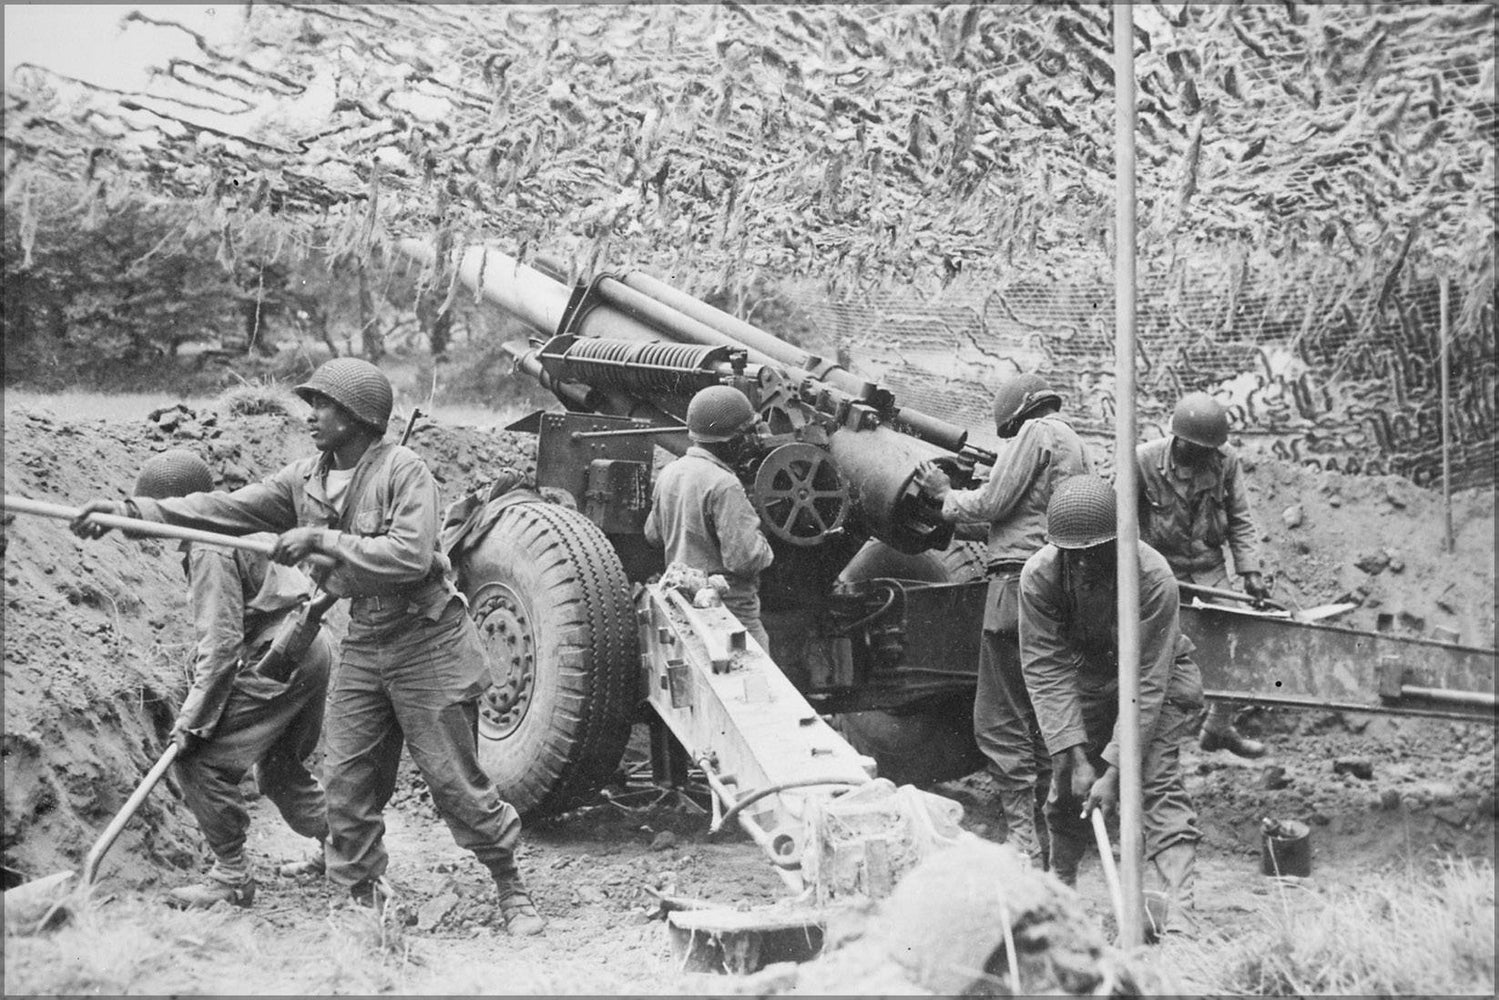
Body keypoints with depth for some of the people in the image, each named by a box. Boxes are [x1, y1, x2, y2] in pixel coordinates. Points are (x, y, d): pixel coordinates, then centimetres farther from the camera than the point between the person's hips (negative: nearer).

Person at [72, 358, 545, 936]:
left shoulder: (403, 470, -15)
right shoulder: (305, 482, 6)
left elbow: (411, 556, -26)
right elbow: (226, 508, 2)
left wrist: (322, 540, -23)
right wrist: (131, 512, -6)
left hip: (428, 642, -7)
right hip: (363, 644, 7)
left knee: (455, 781, -2)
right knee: (346, 781, 4)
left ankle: (512, 892, 14)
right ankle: (366, 900, 15)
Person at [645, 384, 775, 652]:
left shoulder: (669, 474, 5)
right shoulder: (723, 486, -21)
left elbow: (653, 534, 19)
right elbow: (744, 558, -23)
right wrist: (764, 547, -4)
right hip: (730, 608, -9)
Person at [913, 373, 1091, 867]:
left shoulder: (1038, 432, -4)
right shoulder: (1078, 447, 23)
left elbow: (993, 503, -8)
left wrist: (945, 493, 9)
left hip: (1021, 576, -9)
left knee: (1000, 721, -7)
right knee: (1043, 719, 13)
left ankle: (1023, 838, -13)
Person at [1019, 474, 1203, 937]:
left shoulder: (1153, 577, -34)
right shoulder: (1039, 576, -25)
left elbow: (1147, 682, -32)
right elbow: (1046, 669, -23)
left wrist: (1114, 769, -34)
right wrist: (1076, 755, -29)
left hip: (1160, 678, -3)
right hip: (1085, 677, 4)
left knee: (1158, 782, -19)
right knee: (1066, 783, 0)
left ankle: (1181, 909, -28)